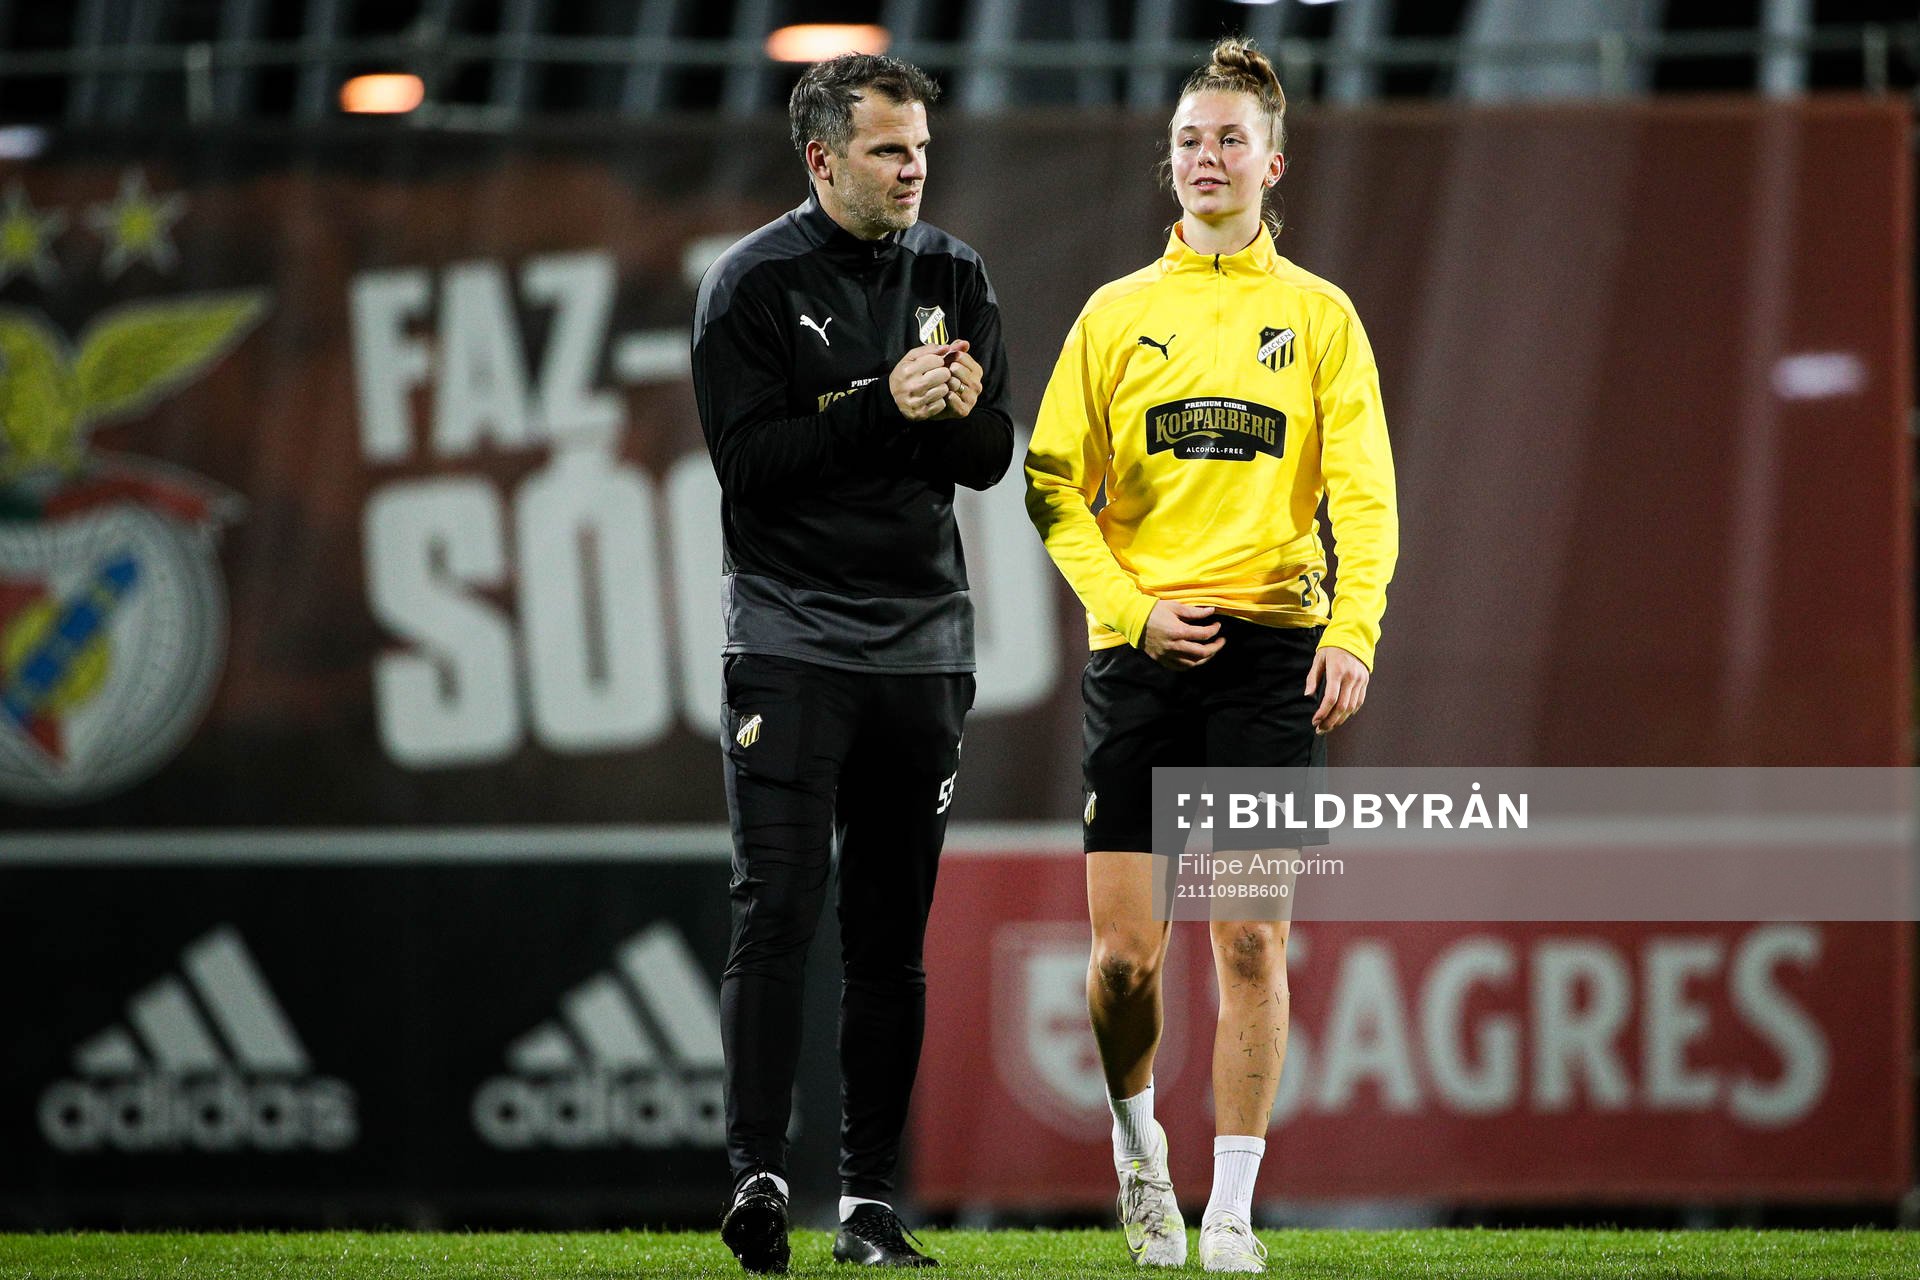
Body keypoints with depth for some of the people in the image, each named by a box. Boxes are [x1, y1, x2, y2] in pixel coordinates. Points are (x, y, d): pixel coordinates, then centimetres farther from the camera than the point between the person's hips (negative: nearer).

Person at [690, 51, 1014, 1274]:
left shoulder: (953, 276, 10)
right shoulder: (754, 285, -4)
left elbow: (993, 457, 8)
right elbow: (751, 458, -12)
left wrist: (961, 410, -14)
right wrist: (885, 409, -20)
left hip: (923, 643, 4)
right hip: (791, 640, -4)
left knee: (893, 935, 6)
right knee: (779, 906, -14)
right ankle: (760, 1175, -16)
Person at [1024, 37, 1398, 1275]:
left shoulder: (1319, 316, 7)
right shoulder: (1117, 313, 10)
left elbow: (1366, 495, 1)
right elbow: (1056, 486, 8)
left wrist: (1354, 631, -14)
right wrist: (1132, 610, -7)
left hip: (1272, 650, -1)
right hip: (1141, 655, 1)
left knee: (1252, 942, -4)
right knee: (1125, 951, -3)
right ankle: (1138, 1141, 25)